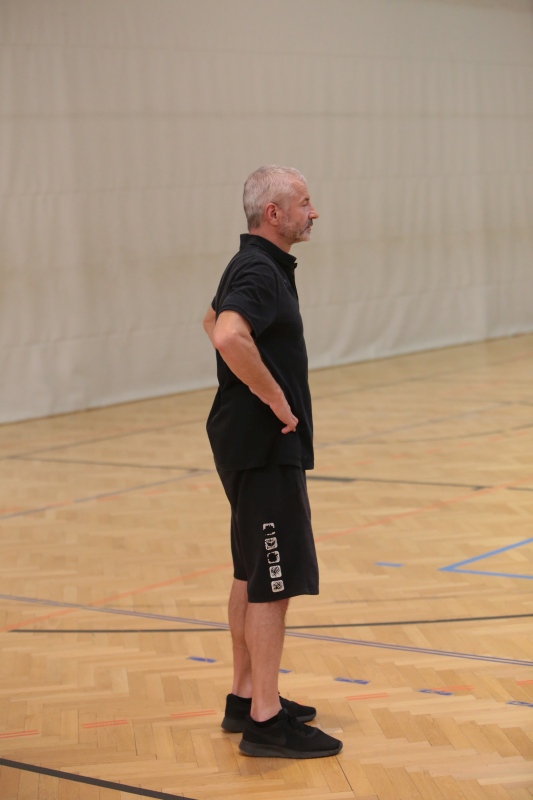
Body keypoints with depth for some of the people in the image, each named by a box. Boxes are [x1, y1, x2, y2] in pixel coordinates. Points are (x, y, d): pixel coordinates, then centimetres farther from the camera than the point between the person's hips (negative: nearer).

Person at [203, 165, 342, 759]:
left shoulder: (254, 266, 14)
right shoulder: (259, 272, -18)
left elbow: (214, 321, 31)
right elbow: (230, 336, -37)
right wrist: (276, 398, -25)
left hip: (255, 445, 11)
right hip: (264, 448, -11)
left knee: (252, 576, 16)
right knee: (275, 582, -7)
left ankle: (245, 697, 26)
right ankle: (265, 721, -2)